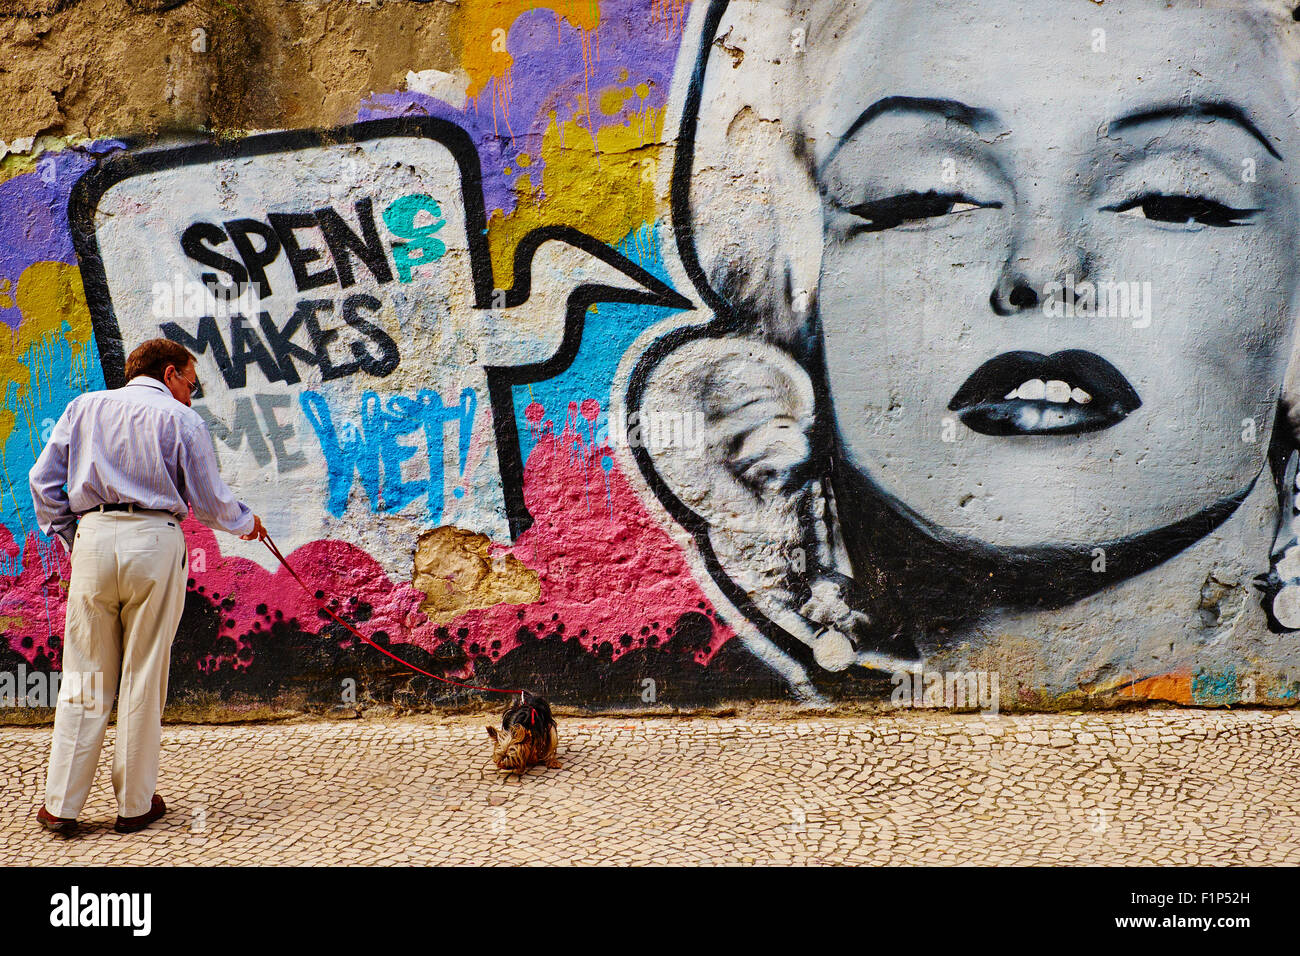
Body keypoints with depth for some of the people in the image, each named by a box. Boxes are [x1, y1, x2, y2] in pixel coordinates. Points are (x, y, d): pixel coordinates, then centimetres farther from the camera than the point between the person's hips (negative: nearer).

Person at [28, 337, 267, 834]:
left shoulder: (85, 407, 15)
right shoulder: (182, 420, 4)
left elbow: (44, 479, 11)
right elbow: (210, 500, 5)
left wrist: (66, 534, 18)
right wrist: (246, 522, 23)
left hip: (93, 538, 3)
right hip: (155, 541, -3)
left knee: (85, 676, 7)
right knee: (144, 676, 4)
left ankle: (61, 805, 7)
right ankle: (135, 803, 11)